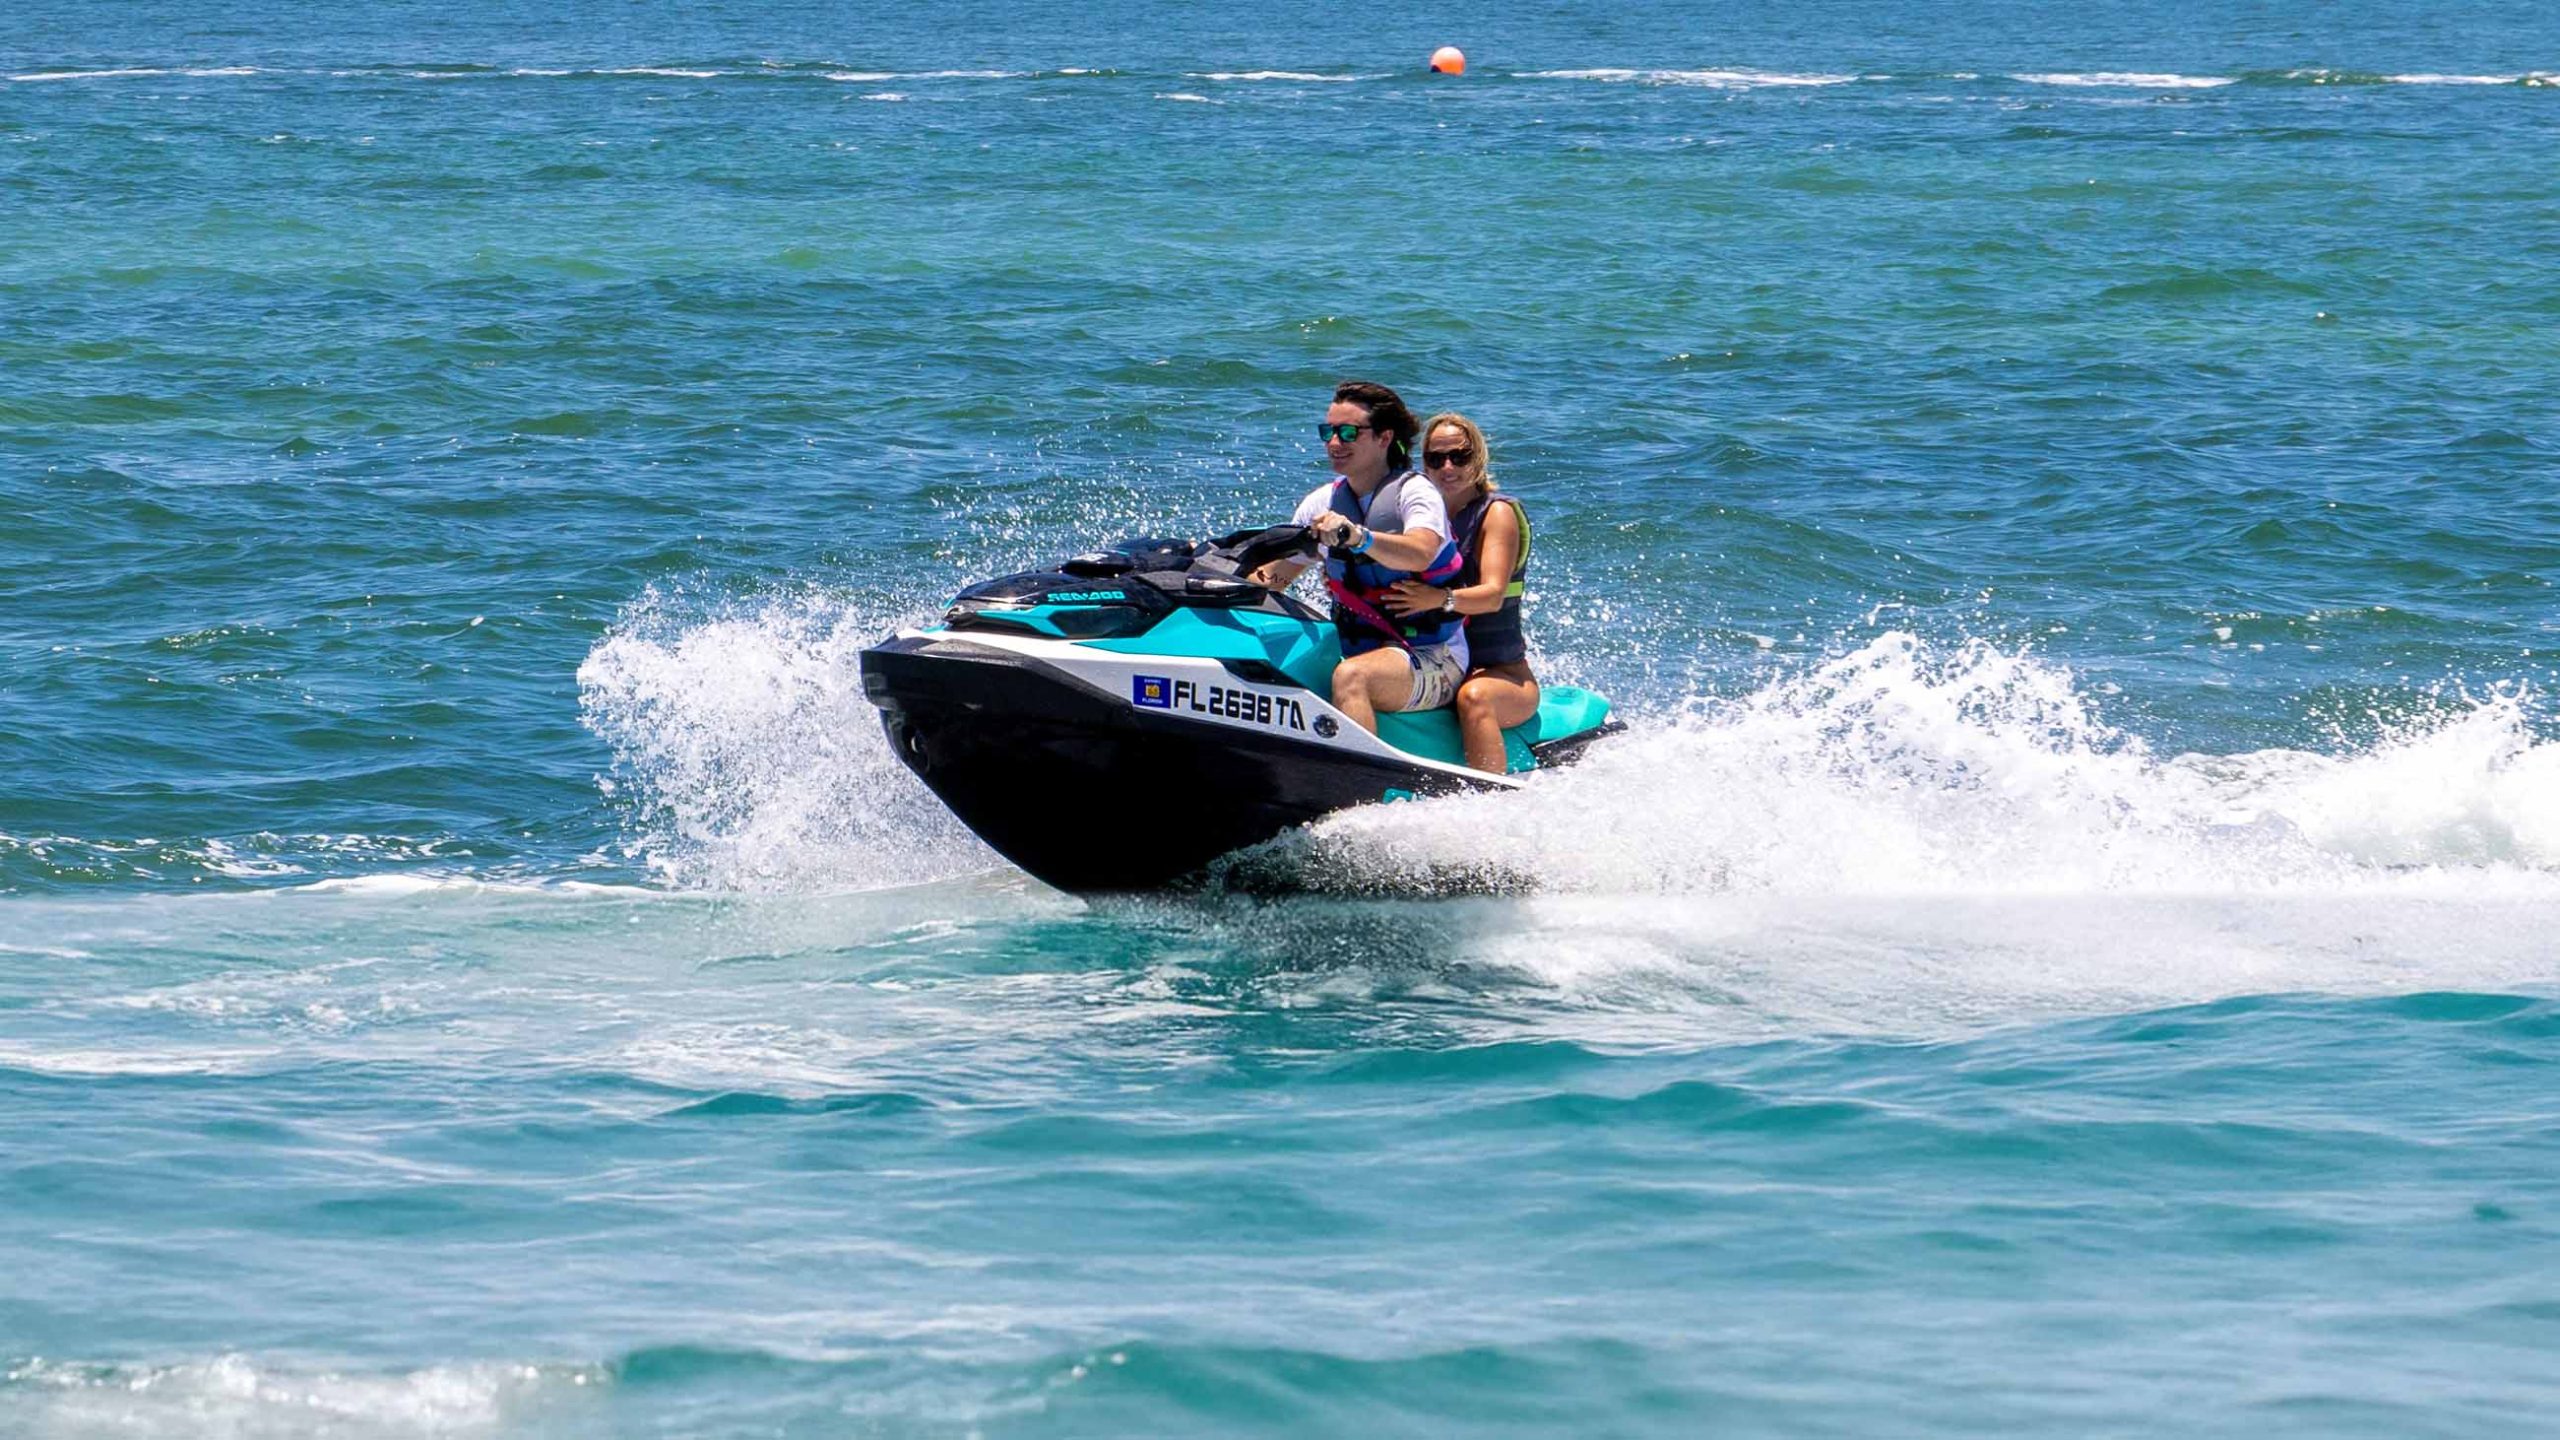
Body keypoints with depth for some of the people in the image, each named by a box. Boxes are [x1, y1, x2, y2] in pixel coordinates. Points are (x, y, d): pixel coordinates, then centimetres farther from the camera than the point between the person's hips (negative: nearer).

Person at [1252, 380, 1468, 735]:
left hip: (1432, 658, -6)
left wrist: (1356, 536, -45)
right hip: (1354, 649, 6)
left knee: (1351, 676, -37)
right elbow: (1273, 577, 16)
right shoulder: (1323, 503, 13)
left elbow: (1420, 554, -29)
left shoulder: (1415, 492, -7)